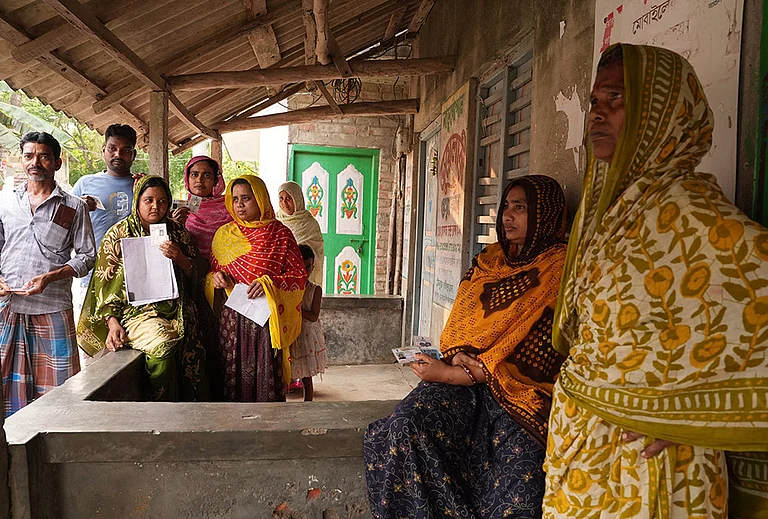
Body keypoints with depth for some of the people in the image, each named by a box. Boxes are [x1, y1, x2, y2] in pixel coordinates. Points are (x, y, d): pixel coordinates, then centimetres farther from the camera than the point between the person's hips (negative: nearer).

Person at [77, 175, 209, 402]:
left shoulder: (177, 232, 14)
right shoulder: (118, 234, 7)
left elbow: (196, 274, 14)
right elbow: (105, 283, 5)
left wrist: (180, 258, -8)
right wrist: (112, 322, -8)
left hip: (174, 309, 2)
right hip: (136, 311, -2)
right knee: (163, 342, -32)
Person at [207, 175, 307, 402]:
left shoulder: (280, 234, 1)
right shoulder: (224, 234, 12)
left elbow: (300, 276, -2)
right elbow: (210, 274, 20)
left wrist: (269, 283, -17)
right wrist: (215, 278, -3)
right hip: (232, 319, 3)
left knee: (266, 374, -2)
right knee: (233, 377, 5)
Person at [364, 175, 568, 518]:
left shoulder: (559, 271, -3)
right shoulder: (488, 262, 16)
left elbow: (537, 357, -9)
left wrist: (450, 374, -9)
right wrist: (463, 359, -9)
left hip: (520, 390, -4)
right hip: (465, 384, 5)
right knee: (405, 428, -23)